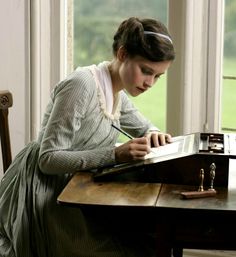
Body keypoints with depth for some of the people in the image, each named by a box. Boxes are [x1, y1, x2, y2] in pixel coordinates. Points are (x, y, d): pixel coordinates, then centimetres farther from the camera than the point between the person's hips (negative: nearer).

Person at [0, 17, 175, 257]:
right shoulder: (82, 85, -21)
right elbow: (48, 159, -23)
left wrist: (154, 135, -2)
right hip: (41, 197, -8)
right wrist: (115, 154, -30)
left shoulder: (117, 94, 6)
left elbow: (144, 128, 23)